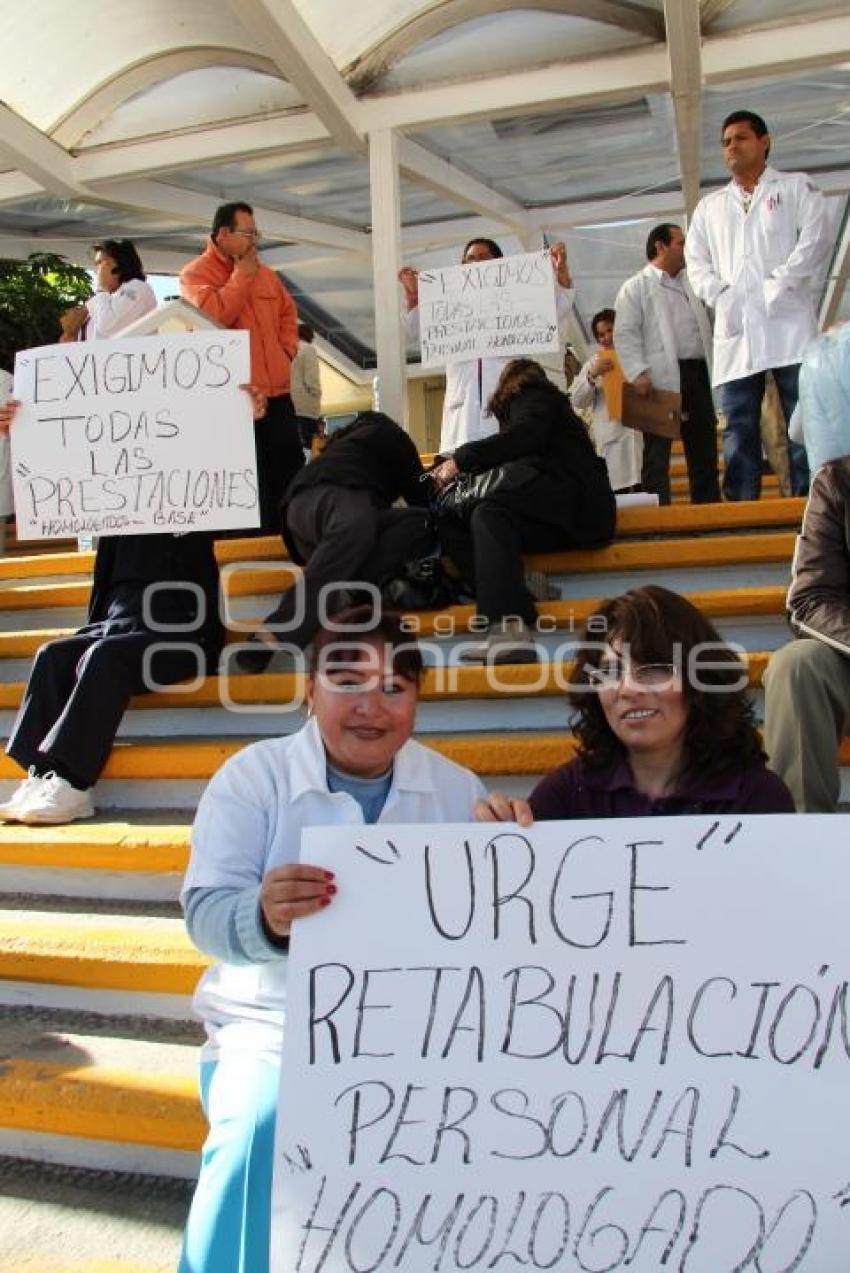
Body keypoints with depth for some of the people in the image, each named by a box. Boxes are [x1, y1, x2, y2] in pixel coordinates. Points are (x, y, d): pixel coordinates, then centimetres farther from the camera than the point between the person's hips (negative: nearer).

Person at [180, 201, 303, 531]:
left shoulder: (264, 273, 16)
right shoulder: (195, 274, -3)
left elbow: (287, 311, 28)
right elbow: (214, 315, -20)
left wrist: (287, 348, 11)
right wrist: (243, 275, -10)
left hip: (275, 391, 6)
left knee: (290, 470, 9)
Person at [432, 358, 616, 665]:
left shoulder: (533, 398, 10)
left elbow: (525, 436, -13)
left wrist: (461, 460, -13)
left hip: (575, 500, -7)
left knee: (489, 513, -32)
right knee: (451, 525, -9)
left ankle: (509, 625, -49)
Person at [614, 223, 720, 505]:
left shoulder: (690, 284, 25)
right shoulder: (636, 287, 4)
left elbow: (706, 328, 27)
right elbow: (625, 334, -7)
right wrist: (637, 373, -20)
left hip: (698, 375, 7)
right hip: (662, 379, -6)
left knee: (704, 451, 7)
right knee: (657, 454, -6)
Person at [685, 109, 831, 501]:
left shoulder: (796, 187, 15)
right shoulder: (709, 206, 24)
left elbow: (817, 238, 1)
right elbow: (696, 263, 16)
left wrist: (776, 285, -11)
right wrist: (721, 296, -3)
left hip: (788, 322, -3)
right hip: (735, 329, 3)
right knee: (739, 429, -2)